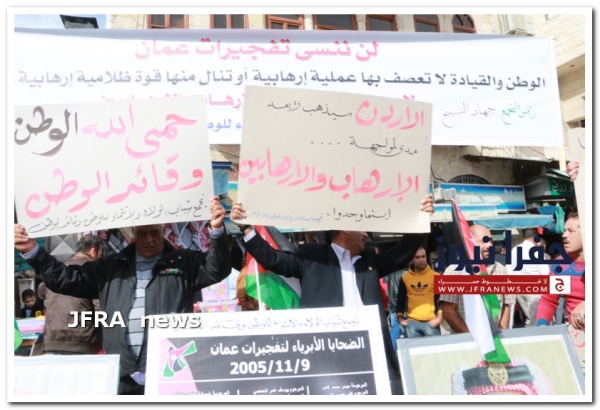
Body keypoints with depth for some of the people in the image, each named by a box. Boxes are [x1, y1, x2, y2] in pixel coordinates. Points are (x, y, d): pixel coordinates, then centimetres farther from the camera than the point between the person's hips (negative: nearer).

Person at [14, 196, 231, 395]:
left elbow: (217, 268, -9)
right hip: (122, 377, 3)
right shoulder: (110, 267, 14)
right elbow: (66, 278, 17)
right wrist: (31, 250, 8)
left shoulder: (183, 263, 5)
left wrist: (216, 230, -26)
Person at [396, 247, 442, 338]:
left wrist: (439, 317, -8)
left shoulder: (435, 276, 2)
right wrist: (400, 318, 5)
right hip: (411, 322, 2)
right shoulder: (405, 278, 7)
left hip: (431, 322, -1)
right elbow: (400, 300, 12)